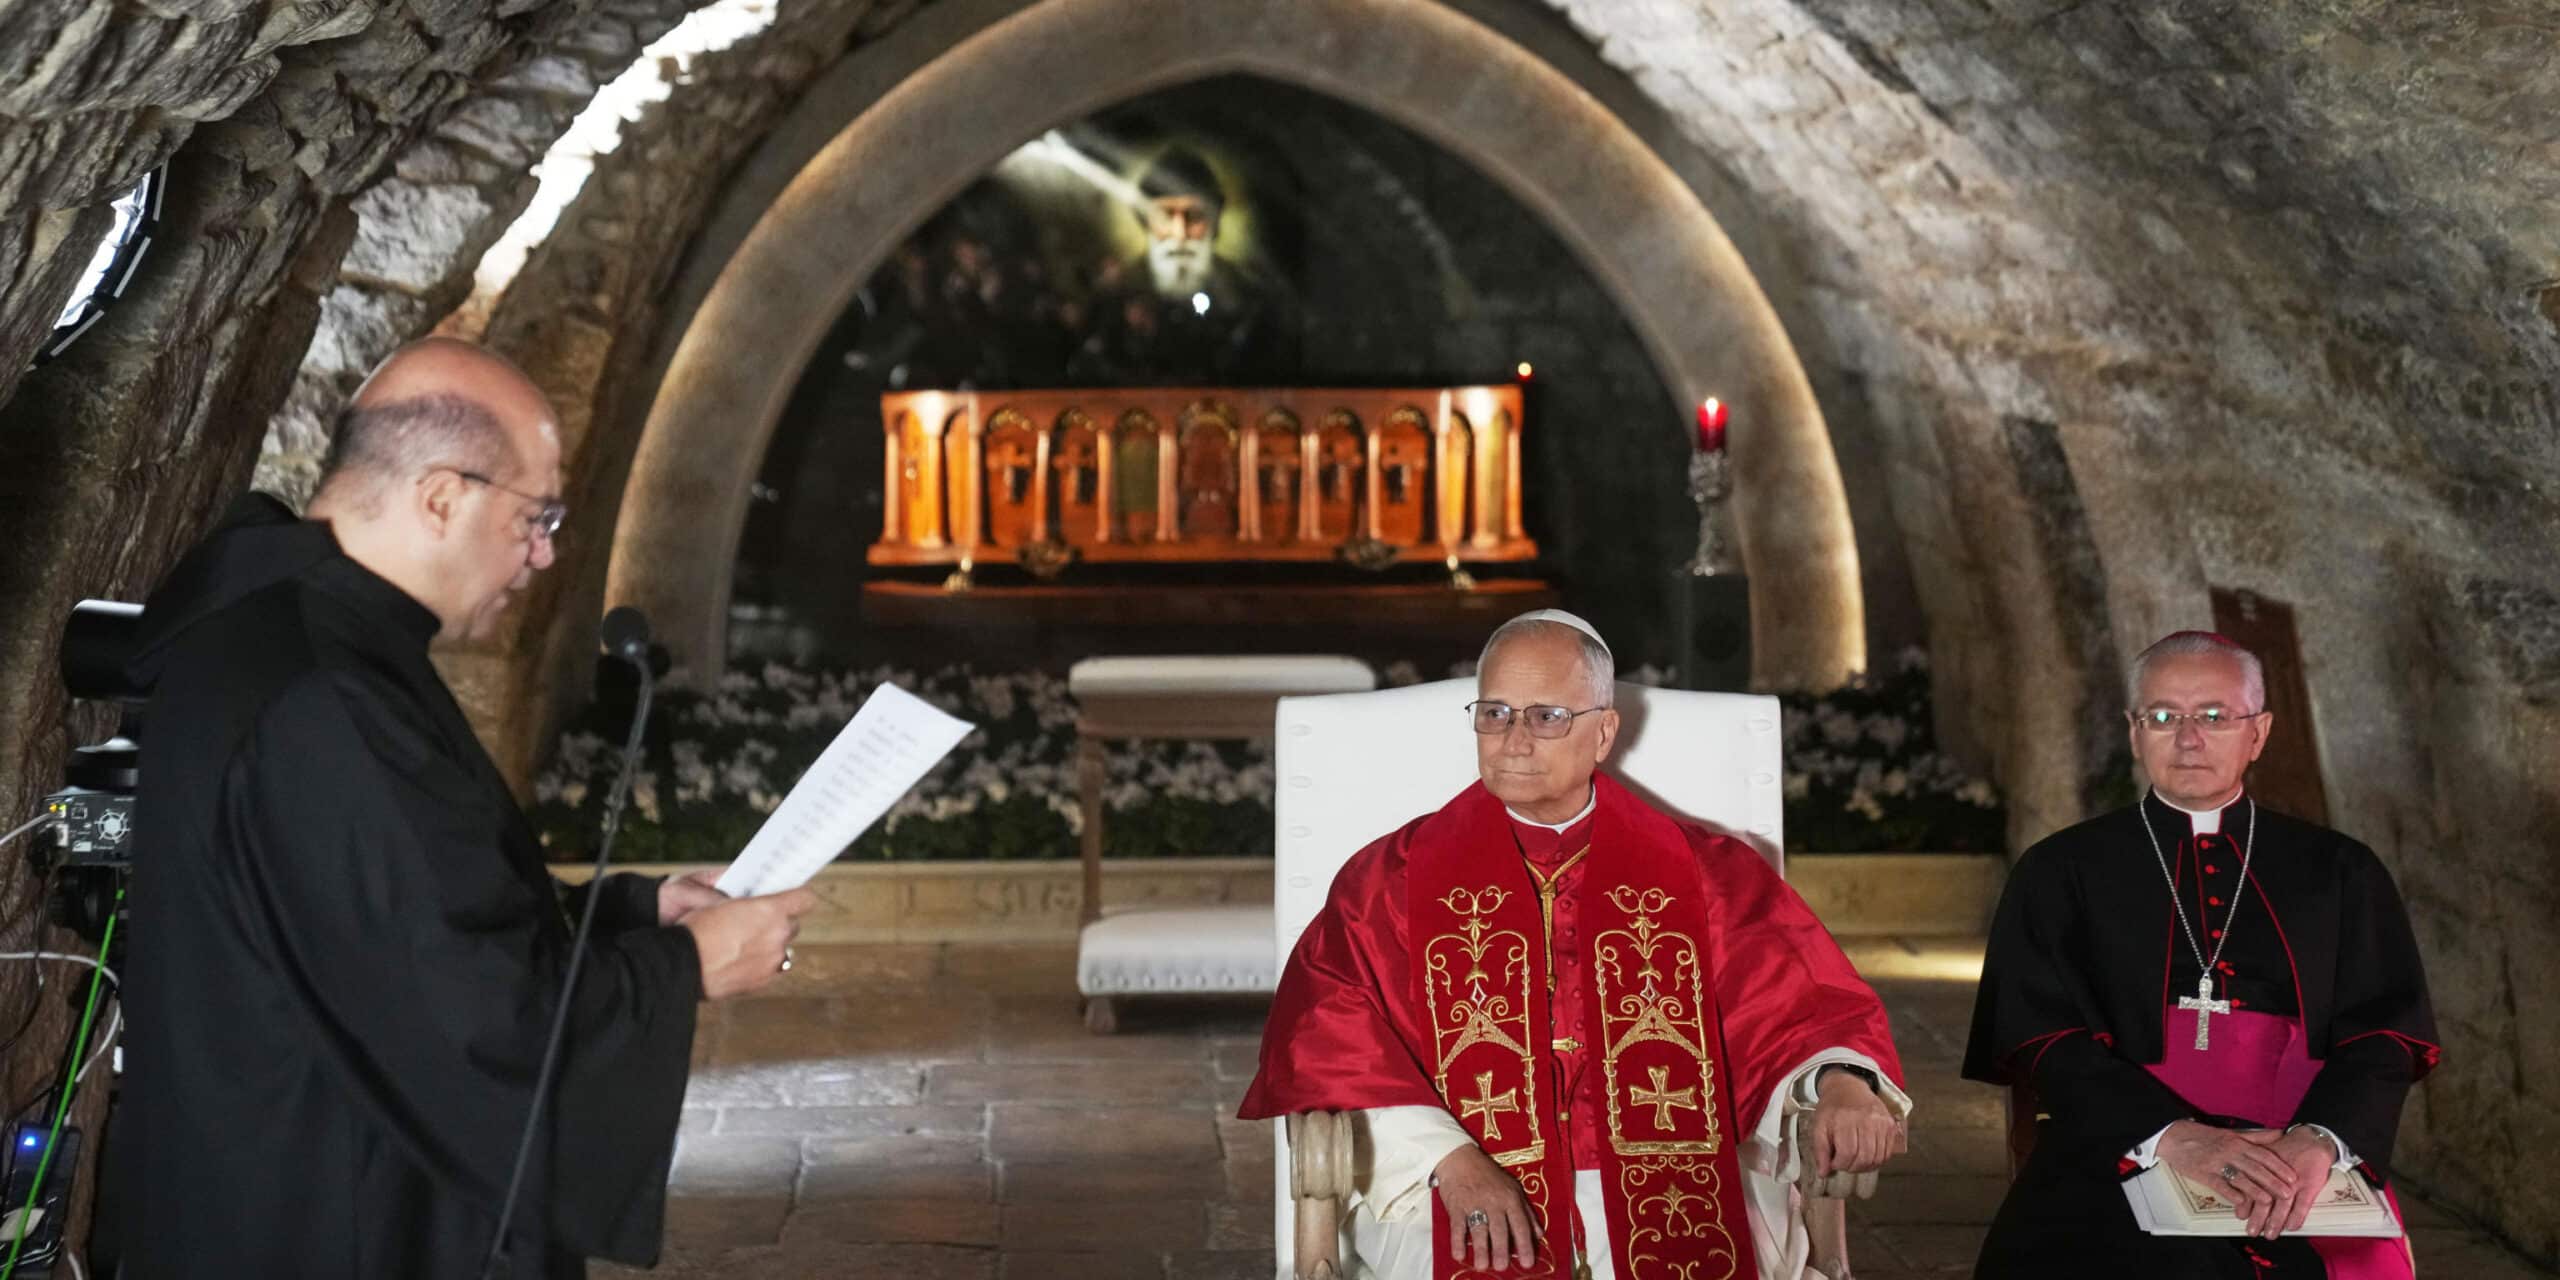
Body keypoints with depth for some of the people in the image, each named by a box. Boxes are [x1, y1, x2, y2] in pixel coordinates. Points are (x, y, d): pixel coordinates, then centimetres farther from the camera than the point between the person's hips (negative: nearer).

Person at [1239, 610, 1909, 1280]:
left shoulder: (1701, 874, 14)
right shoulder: (1394, 878, 10)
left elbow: (1802, 999, 7)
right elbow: (1330, 1035, -2)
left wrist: (1841, 1081, -17)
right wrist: (1449, 1159, -17)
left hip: (1675, 1185, 2)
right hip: (1464, 1195, -2)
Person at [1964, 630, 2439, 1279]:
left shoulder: (2340, 873, 15)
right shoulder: (2059, 873, 9)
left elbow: (2384, 1031, 5)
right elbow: (2045, 1038, -2)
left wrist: (2319, 1140, -15)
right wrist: (2175, 1137, -17)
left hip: (2303, 1177, 2)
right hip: (2123, 1161, -2)